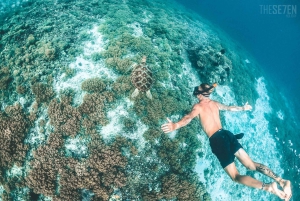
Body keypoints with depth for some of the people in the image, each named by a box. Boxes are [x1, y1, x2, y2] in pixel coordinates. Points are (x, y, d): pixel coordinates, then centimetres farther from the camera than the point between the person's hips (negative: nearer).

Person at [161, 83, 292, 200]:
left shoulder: (198, 106, 0)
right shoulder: (215, 103, 19)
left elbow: (189, 117, -22)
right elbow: (230, 108, 36)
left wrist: (175, 126, -40)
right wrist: (243, 108, 56)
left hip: (216, 140, -7)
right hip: (227, 134, 7)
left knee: (235, 176, -5)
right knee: (251, 165, 9)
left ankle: (268, 187, -24)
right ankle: (281, 180, -5)